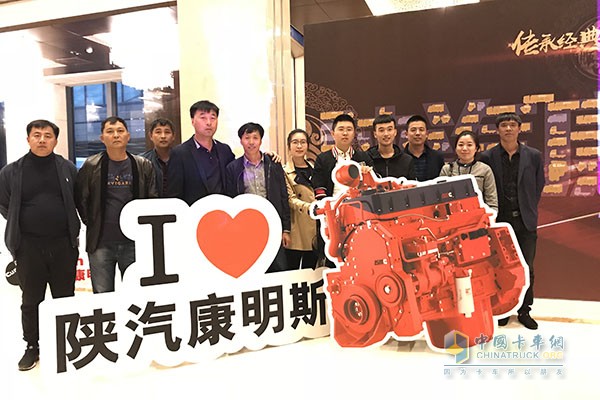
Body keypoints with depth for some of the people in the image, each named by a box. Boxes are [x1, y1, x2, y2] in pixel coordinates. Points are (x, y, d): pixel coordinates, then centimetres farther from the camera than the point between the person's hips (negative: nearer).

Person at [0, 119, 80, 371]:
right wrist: (21, 225, 5)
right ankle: (32, 348, 28)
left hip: (64, 245, 0)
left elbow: (80, 201, 10)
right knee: (31, 301, 12)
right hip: (28, 247, 0)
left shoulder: (68, 169, 0)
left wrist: (72, 230, 6)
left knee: (65, 299, 13)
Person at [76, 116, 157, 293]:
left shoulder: (143, 166, 3)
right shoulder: (91, 165, 1)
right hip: (101, 241, 0)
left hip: (134, 241, 1)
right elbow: (80, 197, 7)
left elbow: (152, 199, 6)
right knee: (102, 296, 9)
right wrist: (90, 222, 5)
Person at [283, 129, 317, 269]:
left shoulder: (314, 168, 15)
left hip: (315, 229, 5)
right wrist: (308, 207, -29)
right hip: (296, 231, -5)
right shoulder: (285, 172, -3)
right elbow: (290, 199, -13)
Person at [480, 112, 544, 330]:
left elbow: (539, 186, 10)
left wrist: (528, 211, 9)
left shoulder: (533, 156, 3)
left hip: (525, 222, 1)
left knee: (526, 268, 7)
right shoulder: (487, 157, -2)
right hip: (499, 221, -1)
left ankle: (524, 310, 21)